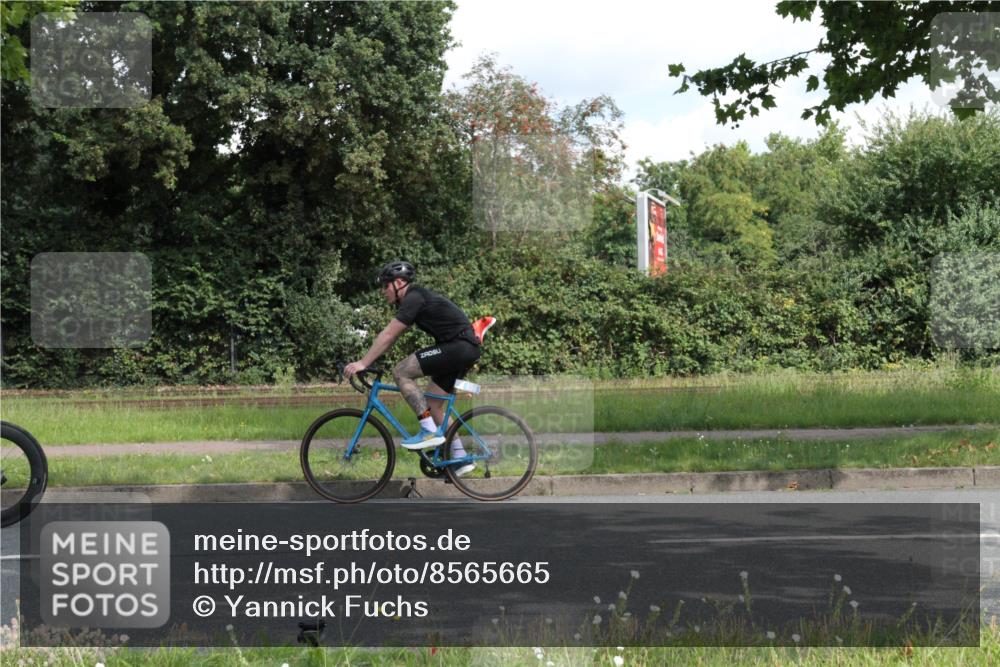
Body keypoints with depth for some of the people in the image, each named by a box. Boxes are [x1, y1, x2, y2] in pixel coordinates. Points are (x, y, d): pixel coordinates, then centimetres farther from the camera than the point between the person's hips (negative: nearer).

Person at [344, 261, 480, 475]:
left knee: (401, 372, -13)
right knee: (432, 403, 14)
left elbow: (388, 335, -16)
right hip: (466, 349, 10)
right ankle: (460, 457, 17)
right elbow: (390, 336, 22)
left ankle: (430, 431, -14)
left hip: (459, 345, -10)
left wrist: (363, 363, -16)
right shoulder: (415, 299, 19)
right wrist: (366, 362, 18)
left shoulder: (414, 298, -11)